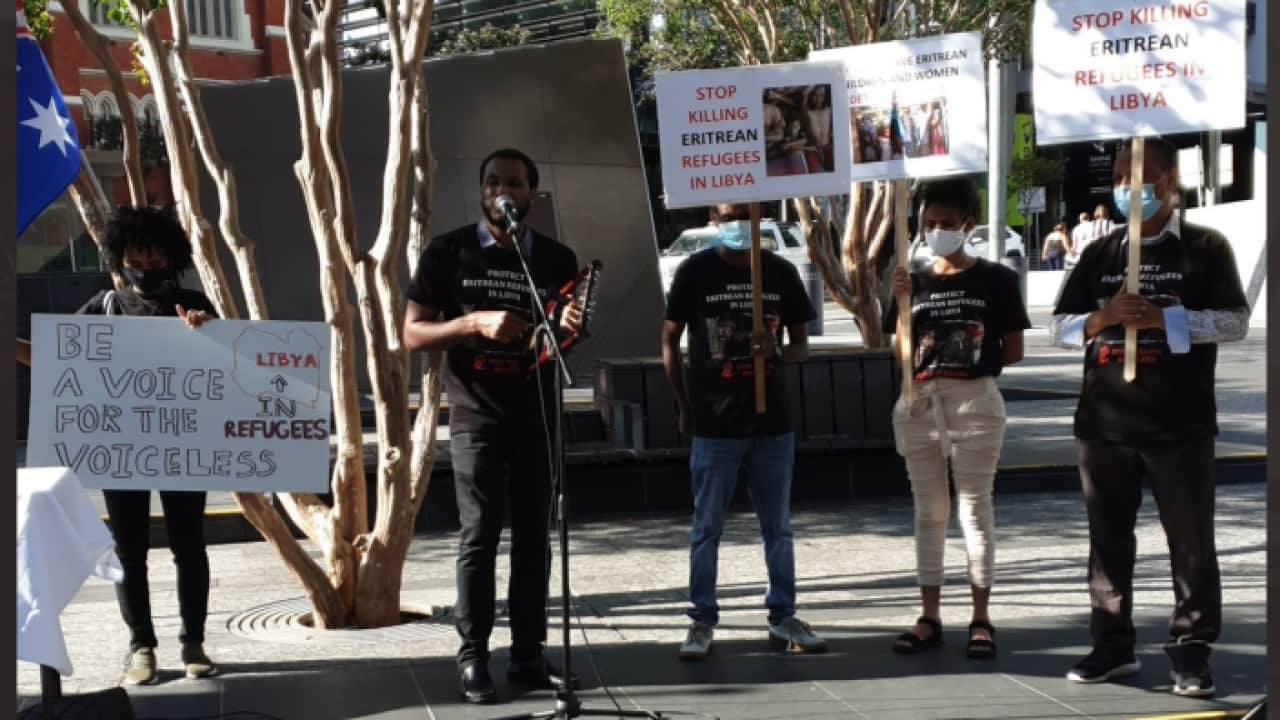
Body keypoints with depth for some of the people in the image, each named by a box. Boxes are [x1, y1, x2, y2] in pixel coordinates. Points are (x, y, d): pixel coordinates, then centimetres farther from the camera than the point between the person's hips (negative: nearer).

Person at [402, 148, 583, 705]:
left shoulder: (557, 259, 7)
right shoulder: (448, 253, -1)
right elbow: (413, 335, -4)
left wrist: (567, 330, -10)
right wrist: (474, 322, -19)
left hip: (537, 418, 3)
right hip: (477, 419, -3)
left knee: (534, 538, 4)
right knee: (479, 537, -6)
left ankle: (529, 655, 11)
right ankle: (473, 660, 0)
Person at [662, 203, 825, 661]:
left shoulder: (781, 272, 4)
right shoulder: (695, 271, -3)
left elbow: (801, 344, 9)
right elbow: (670, 340, 3)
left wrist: (778, 354, -14)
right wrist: (685, 406, 2)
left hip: (772, 421, 3)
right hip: (714, 425, -2)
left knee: (778, 527, 10)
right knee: (707, 527, 4)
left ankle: (782, 617, 20)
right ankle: (702, 621, 13)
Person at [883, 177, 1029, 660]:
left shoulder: (995, 279, -1)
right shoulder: (914, 283, 8)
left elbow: (1014, 351, 2)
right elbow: (901, 354, 2)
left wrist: (976, 360, -6)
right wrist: (901, 303, -9)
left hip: (975, 402, -3)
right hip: (919, 404, 4)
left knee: (975, 507, 2)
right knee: (929, 511, 8)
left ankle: (981, 619, 8)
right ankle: (930, 617, 14)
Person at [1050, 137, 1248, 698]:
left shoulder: (1206, 247, 1)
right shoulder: (1099, 254, 11)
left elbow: (1236, 321, -7)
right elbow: (1060, 327, 10)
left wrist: (1163, 318, -20)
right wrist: (1102, 318, -12)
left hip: (1180, 424, -4)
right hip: (1103, 422, 4)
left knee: (1191, 540, 1)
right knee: (1108, 538, 10)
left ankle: (1191, 651, 10)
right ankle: (1113, 644, 21)